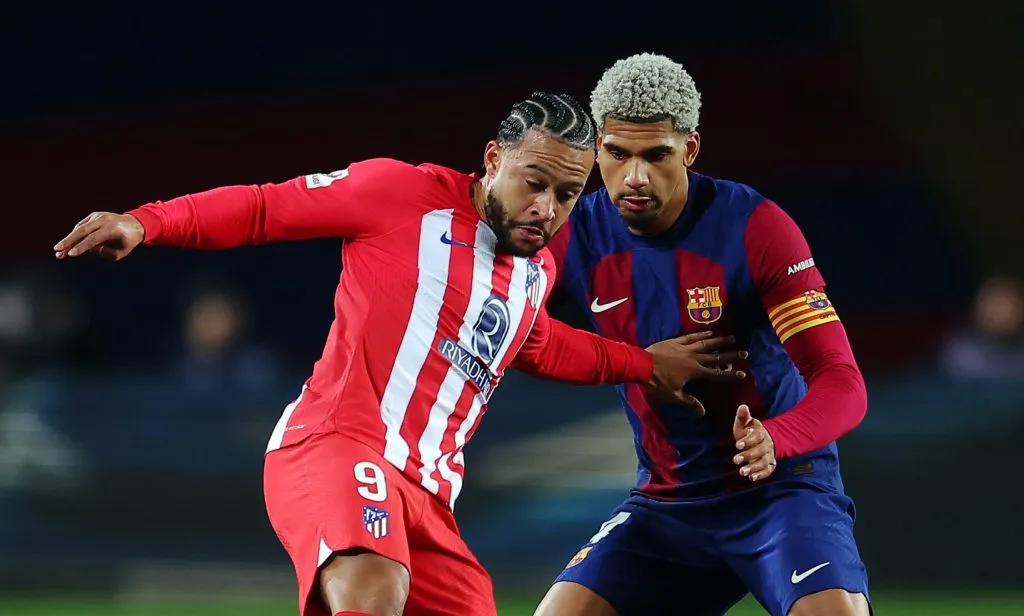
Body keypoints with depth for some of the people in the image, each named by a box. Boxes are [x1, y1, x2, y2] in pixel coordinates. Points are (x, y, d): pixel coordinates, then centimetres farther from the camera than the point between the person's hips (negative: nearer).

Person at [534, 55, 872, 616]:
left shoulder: (754, 228, -16)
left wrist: (774, 440, -41)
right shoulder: (576, 237, -5)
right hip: (668, 503, 4)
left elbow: (843, 384, -21)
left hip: (780, 489, -4)